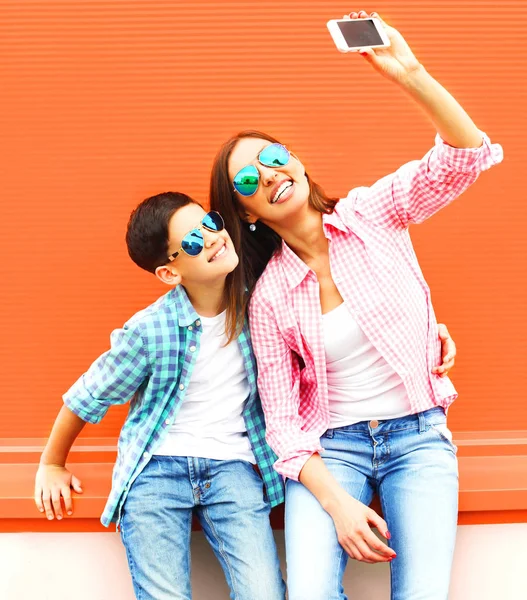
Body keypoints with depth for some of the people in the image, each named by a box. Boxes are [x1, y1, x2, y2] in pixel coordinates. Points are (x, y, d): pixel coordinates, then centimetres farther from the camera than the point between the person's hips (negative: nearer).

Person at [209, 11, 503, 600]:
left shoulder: (372, 214, 0)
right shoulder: (268, 296, -1)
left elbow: (467, 154, -13)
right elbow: (282, 420, -3)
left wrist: (409, 74, -27)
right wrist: (337, 502, -16)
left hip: (419, 438, 0)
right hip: (330, 447, 0)